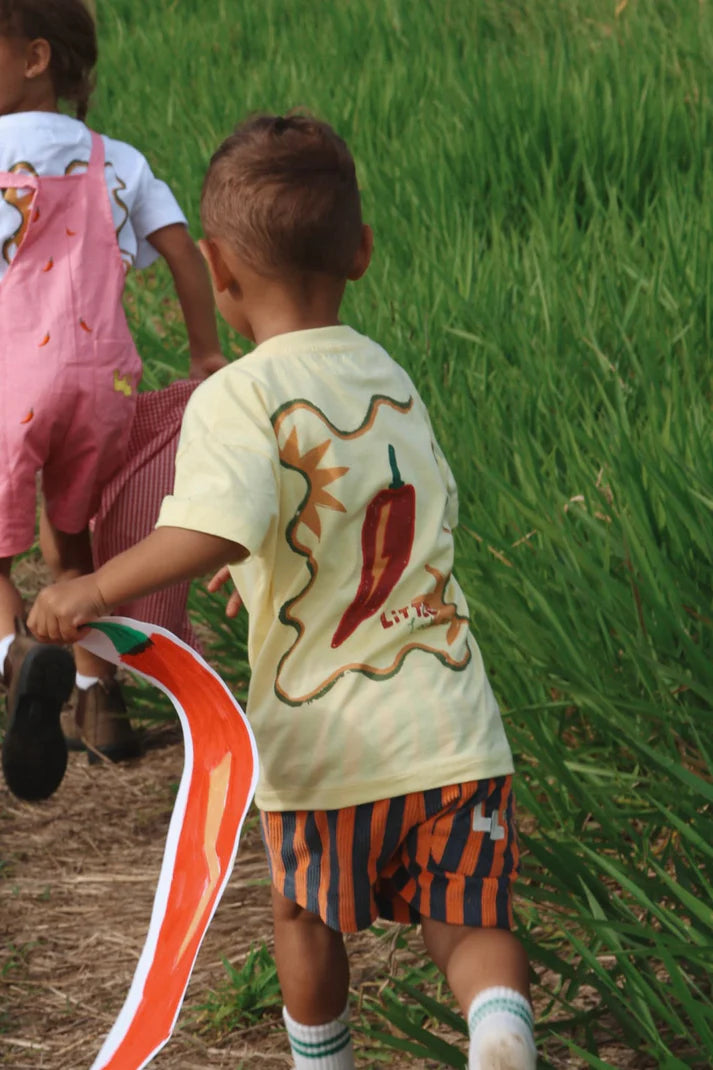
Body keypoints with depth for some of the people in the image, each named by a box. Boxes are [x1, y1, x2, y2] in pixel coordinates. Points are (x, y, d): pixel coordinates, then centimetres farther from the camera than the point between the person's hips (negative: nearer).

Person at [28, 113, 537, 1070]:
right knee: (470, 925, 11)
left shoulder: (237, 398, -11)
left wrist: (96, 588, -19)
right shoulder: (393, 380, 10)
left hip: (325, 739, -3)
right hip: (452, 723, 4)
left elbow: (219, 528, -28)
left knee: (306, 917, 22)